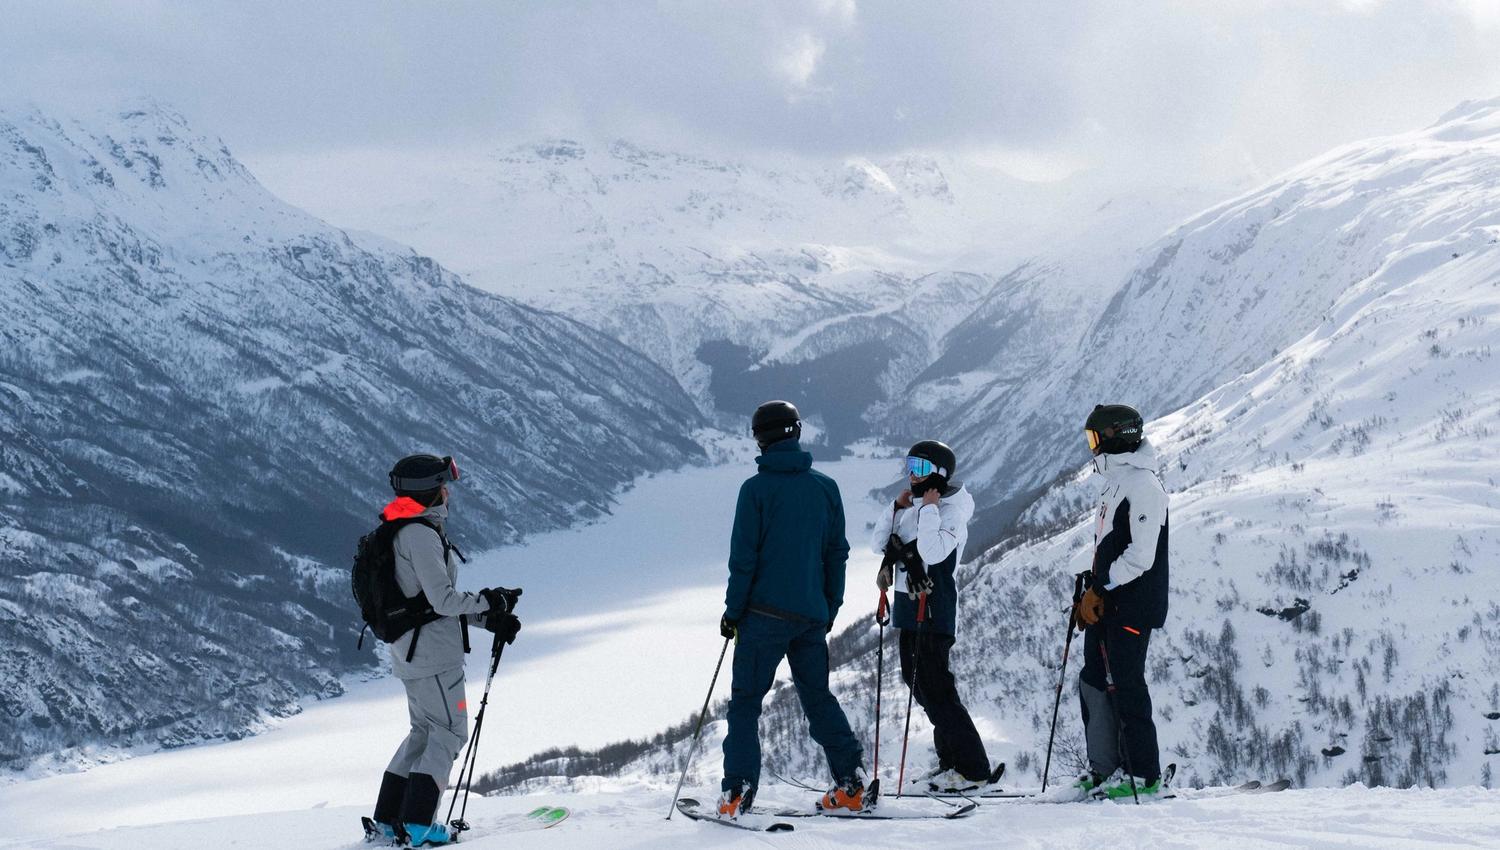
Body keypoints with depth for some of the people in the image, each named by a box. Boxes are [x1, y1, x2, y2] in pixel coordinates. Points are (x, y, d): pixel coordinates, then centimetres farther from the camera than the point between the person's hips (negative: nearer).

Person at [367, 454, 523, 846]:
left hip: (410, 650, 10)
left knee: (425, 729, 19)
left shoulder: (408, 532, 15)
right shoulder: (421, 534, -18)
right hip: (434, 650, -10)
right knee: (450, 732, -3)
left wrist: (488, 617, 10)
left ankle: (388, 818, 20)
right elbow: (444, 599, -21)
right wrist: (491, 601, -8)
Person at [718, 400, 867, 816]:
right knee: (818, 697, 15)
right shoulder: (826, 487, 6)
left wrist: (733, 611, 1)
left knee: (745, 700, 2)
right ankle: (851, 784, 8)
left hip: (766, 612, -4)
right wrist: (830, 609, 18)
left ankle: (737, 793, -5)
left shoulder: (756, 489, -7)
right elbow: (837, 553, 10)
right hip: (812, 616, 4)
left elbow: (743, 557, -7)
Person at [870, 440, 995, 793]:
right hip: (910, 605, 9)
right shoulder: (912, 505, 13)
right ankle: (950, 761, 21)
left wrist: (929, 509, -19)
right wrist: (897, 508, -1)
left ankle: (973, 768, -7)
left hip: (934, 608, -9)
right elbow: (878, 543, 10)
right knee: (917, 681, 12)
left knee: (934, 686, -11)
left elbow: (933, 552, -27)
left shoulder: (950, 509, -11)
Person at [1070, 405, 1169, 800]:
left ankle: (1144, 774, -2)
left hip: (1132, 606, -10)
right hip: (1106, 604, 10)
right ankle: (1105, 768, 14)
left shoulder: (1143, 485, -14)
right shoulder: (1117, 483, 18)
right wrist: (1091, 595, 13)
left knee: (1125, 686, -8)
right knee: (1095, 684, 9)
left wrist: (1099, 588, -16)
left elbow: (1141, 556, -20)